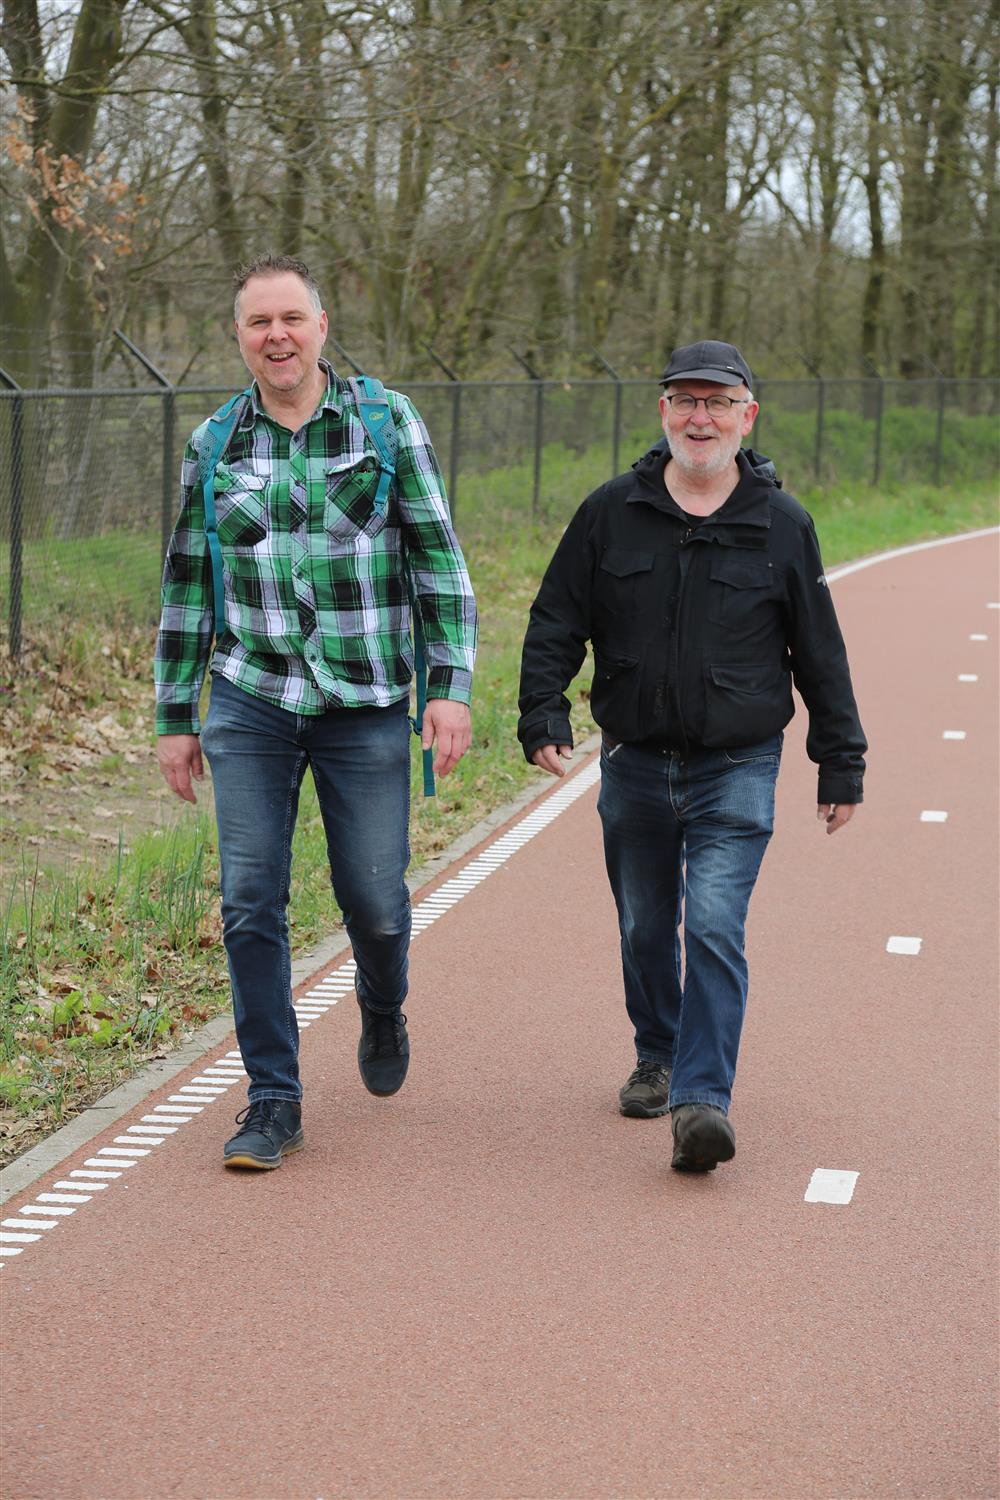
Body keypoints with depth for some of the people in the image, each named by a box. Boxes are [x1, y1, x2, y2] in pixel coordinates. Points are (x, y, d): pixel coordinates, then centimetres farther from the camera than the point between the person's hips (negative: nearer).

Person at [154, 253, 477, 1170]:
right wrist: (175, 717, 11)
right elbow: (188, 586, 12)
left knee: (375, 902, 5)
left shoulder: (387, 422, -2)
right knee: (250, 903, -4)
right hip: (250, 706, 2)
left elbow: (439, 560, -1)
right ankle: (274, 1102, 6)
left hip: (366, 708, -1)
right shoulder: (215, 445, 4)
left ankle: (383, 1012, 39)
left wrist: (453, 686, -9)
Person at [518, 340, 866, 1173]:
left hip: (737, 769, -2)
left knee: (715, 929, -15)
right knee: (645, 929, 14)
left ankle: (703, 1099, -16)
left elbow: (820, 655, 6)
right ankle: (658, 1058, 37)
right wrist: (543, 715, -7)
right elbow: (556, 624, 6)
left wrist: (841, 765, 7)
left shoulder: (782, 526, 0)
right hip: (634, 766, 3)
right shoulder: (611, 513, 1)